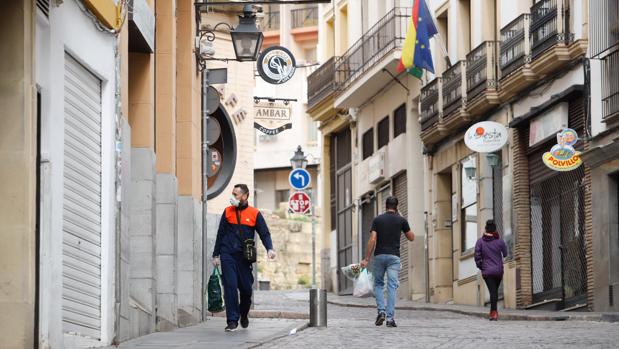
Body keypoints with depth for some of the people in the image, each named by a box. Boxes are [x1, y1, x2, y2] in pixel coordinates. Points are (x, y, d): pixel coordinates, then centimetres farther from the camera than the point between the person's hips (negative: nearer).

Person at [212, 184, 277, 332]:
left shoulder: (255, 214, 4)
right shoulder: (228, 212, 8)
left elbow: (265, 234, 3)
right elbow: (220, 234, 13)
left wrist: (269, 249, -15)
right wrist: (216, 255, 11)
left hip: (244, 257, 0)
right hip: (227, 255, 0)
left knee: (246, 288, 4)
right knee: (230, 287, -11)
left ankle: (244, 314, 32)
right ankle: (232, 321, -7)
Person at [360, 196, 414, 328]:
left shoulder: (377, 220, 2)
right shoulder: (401, 220, 2)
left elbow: (372, 240, -5)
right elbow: (411, 238, 12)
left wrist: (366, 259, -2)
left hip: (379, 256, 1)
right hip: (394, 256, -1)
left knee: (378, 284, 17)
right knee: (392, 287, -3)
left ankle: (381, 311, -2)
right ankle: (390, 318, -10)